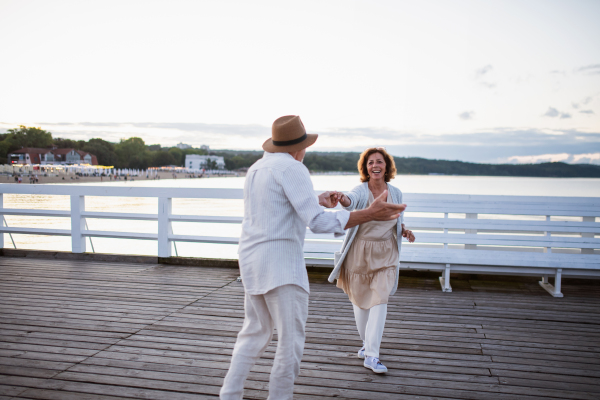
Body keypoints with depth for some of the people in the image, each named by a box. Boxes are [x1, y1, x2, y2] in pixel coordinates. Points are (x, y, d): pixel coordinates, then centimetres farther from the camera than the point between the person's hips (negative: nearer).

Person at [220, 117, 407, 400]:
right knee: (291, 341, 1)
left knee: (256, 332, 20)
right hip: (281, 263, -9)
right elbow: (317, 222, -22)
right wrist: (370, 214, -21)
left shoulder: (257, 169, 15)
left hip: (253, 260, 9)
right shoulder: (292, 168, -12)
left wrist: (319, 201, 33)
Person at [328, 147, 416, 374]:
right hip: (360, 252, -1)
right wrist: (341, 199, -60)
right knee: (360, 300, 10)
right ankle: (367, 342, 35)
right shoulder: (361, 191, -11)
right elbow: (352, 201, -36)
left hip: (386, 254, 1)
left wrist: (404, 230, -7)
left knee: (380, 300, -9)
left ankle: (371, 356, -6)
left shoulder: (395, 193, 0)